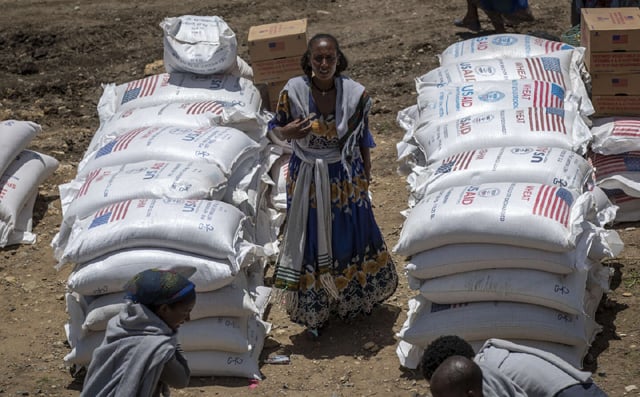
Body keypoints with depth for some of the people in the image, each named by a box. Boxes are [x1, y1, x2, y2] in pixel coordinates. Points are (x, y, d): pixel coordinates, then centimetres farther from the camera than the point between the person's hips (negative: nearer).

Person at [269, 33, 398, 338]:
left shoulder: (355, 93, -14)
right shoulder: (293, 91, -16)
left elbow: (363, 138, -1)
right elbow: (276, 128, -3)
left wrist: (366, 175, 5)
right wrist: (288, 133, -26)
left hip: (346, 178, 1)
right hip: (307, 178, -1)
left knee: (351, 234, 17)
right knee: (311, 241, 10)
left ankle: (355, 298, 43)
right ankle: (314, 310, 28)